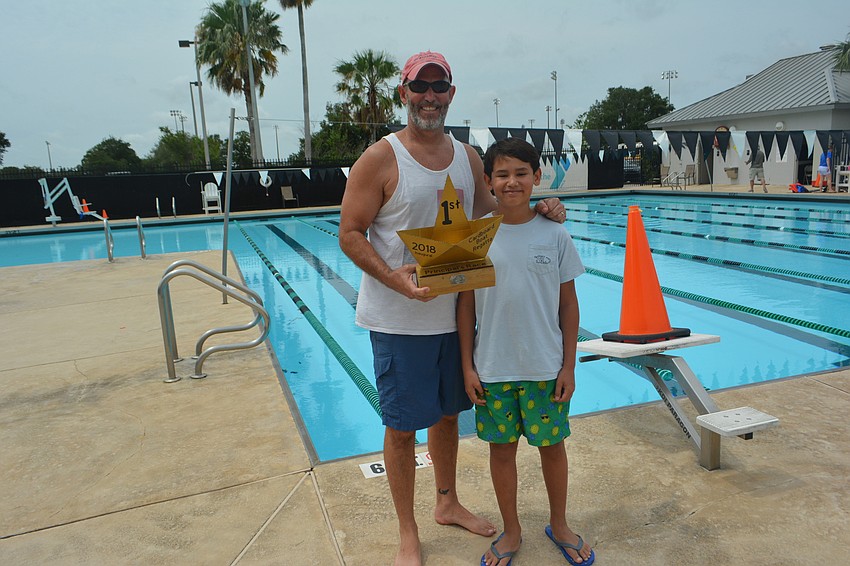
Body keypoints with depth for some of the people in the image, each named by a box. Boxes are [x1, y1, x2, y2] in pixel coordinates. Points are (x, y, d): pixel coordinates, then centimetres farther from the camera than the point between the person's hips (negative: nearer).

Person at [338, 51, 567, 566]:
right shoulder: (381, 158, -11)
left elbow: (489, 212, 18)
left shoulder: (468, 157, 7)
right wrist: (396, 279, -27)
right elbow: (350, 234, -12)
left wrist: (537, 210, -1)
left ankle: (448, 504, 43)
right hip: (399, 319, -5)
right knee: (402, 426, 6)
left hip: (454, 314, 6)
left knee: (447, 413, 20)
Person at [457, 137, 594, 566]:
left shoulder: (554, 234, -5)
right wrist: (467, 366, -2)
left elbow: (568, 304, 0)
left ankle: (559, 525, 38)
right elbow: (466, 305, 0)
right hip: (492, 369, 0)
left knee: (551, 445, 14)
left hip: (546, 367, 0)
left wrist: (568, 366, -1)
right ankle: (511, 531, 34)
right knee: (501, 447, 13)